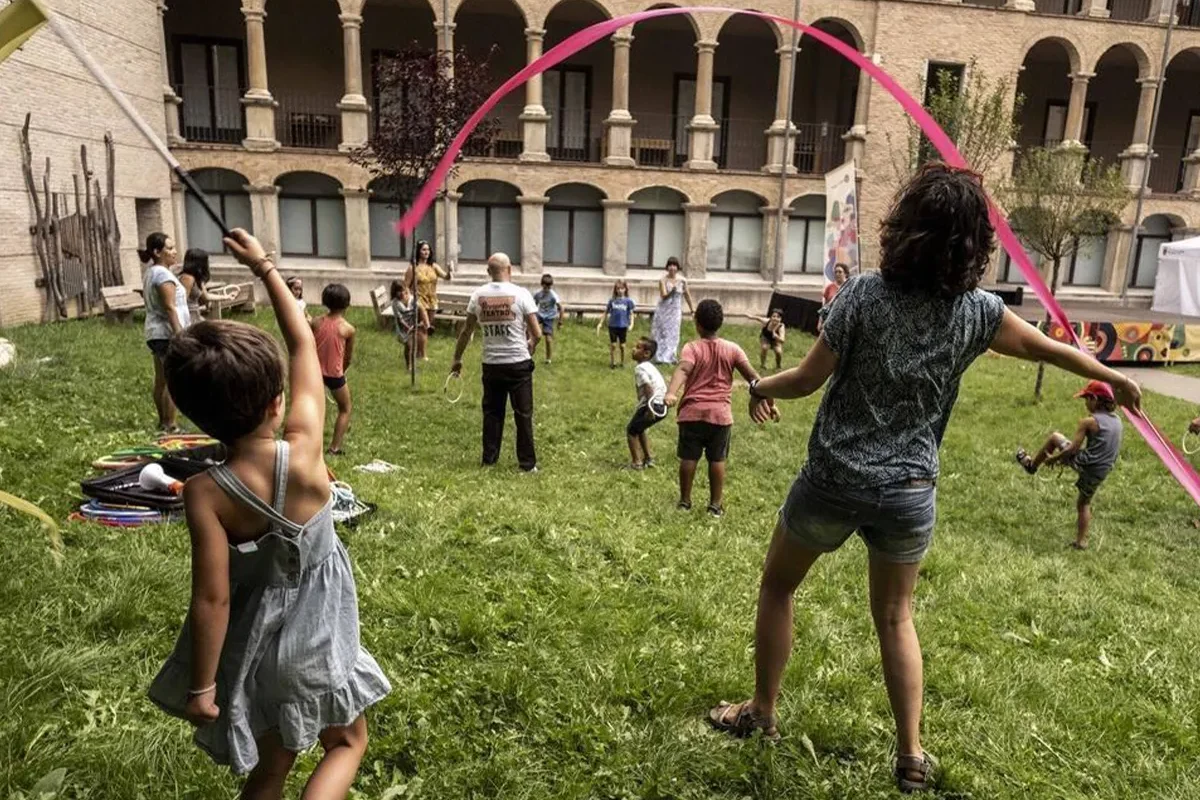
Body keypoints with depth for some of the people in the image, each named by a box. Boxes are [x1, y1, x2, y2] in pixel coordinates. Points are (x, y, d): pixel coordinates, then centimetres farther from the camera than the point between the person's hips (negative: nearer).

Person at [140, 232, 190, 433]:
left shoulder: (150, 273, 18)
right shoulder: (164, 274, -14)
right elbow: (169, 308, -19)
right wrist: (179, 334, -21)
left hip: (155, 333, 11)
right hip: (167, 333, -11)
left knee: (161, 380, 14)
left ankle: (163, 422, 22)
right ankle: (170, 426, -7)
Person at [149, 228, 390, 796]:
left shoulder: (205, 492, -23)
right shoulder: (305, 447, -23)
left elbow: (212, 599, -20)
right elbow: (304, 343, -11)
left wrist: (201, 686, -7)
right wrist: (265, 267, -2)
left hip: (258, 637, 2)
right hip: (317, 630, -1)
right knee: (346, 744, 22)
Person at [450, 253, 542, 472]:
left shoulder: (478, 295, 1)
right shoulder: (521, 294, -8)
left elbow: (466, 332, 7)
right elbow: (537, 333, -8)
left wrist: (457, 359, 19)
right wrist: (530, 349, 13)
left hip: (491, 364, 3)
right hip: (519, 364, -3)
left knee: (492, 412, 14)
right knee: (523, 414, 5)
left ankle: (489, 459, 19)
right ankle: (527, 463, 9)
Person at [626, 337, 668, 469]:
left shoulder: (640, 369, -12)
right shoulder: (650, 367, 17)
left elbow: (648, 388, -22)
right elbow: (663, 386, 20)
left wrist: (649, 409, -23)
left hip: (652, 405, -9)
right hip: (661, 407, 9)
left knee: (631, 430, 7)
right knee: (639, 430, 27)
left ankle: (636, 462, 6)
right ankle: (649, 458, 28)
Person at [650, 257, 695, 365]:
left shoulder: (682, 280, -3)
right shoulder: (663, 281, -10)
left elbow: (686, 294, 9)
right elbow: (663, 296, -17)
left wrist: (691, 307, 17)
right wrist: (672, 291, -36)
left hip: (676, 311, 2)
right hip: (664, 310, -2)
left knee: (673, 333, 3)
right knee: (662, 332, 3)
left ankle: (669, 357, 9)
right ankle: (659, 357, 11)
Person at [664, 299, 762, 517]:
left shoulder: (692, 347, -7)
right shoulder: (732, 349, 1)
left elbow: (683, 370, -26)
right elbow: (751, 375, -2)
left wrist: (671, 393, -40)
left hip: (692, 412, -1)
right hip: (720, 414, 2)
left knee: (689, 457, 8)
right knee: (717, 459, 9)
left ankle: (685, 500, 18)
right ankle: (716, 504, 14)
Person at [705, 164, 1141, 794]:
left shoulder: (864, 294, -13)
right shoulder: (976, 311, -3)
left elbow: (809, 379, -11)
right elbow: (1044, 346, 13)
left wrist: (761, 387, 10)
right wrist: (1115, 379, 31)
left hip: (834, 480, -2)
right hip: (909, 492, 3)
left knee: (777, 587, 20)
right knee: (895, 616, 22)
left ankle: (761, 712, 32)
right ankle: (911, 755, 26)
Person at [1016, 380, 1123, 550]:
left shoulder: (1089, 421, -13)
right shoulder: (1117, 420, 10)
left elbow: (1073, 449, -16)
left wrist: (1053, 458, -1)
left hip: (1085, 464, -7)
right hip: (1101, 472, 7)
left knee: (1055, 437, 13)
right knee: (1084, 503, 24)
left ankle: (1032, 465, 29)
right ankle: (1081, 541, 24)